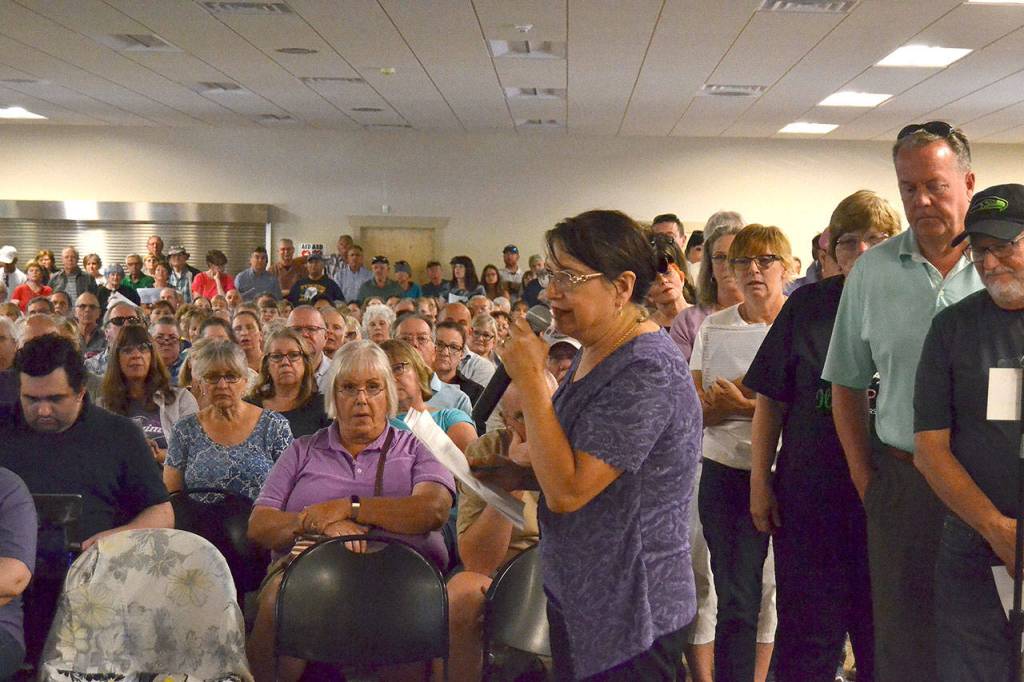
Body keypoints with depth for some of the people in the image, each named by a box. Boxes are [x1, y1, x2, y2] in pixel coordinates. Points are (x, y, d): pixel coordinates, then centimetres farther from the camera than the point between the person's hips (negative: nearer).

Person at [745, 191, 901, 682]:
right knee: (806, 635, 8)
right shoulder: (807, 304, 2)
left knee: (882, 639, 14)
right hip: (810, 494, 0)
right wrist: (760, 483, 1)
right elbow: (771, 401, 4)